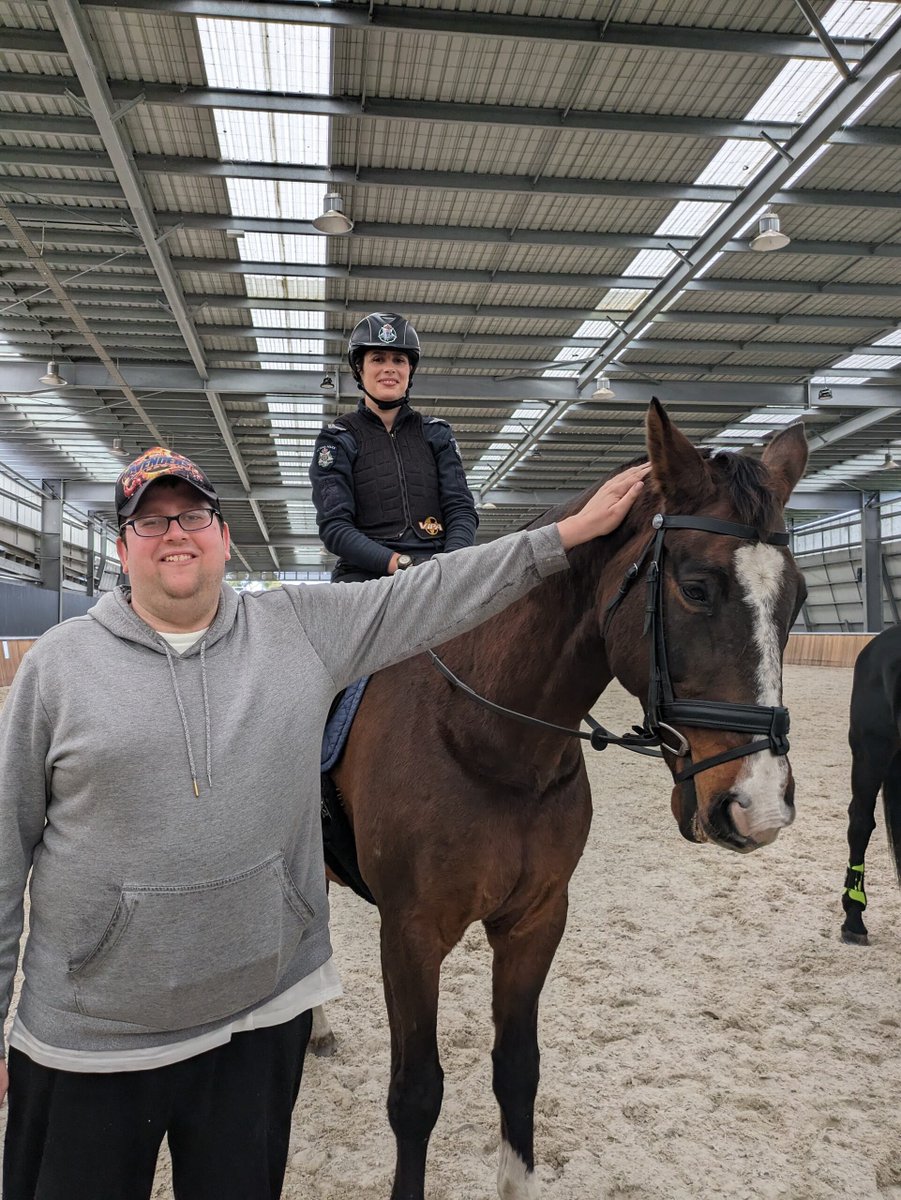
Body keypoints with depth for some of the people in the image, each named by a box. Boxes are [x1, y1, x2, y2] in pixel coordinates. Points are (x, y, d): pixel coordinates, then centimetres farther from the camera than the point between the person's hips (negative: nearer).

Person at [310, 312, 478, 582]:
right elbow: (334, 525, -1)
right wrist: (399, 564, -17)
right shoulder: (337, 439, 10)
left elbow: (461, 509, 9)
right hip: (365, 575, -2)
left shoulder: (436, 434, 18)